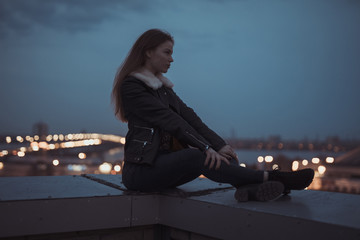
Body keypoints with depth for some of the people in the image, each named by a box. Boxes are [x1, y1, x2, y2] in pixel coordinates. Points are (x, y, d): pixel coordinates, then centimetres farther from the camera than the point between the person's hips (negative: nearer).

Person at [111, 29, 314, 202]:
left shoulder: (163, 86, 18)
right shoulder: (131, 86, -8)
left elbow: (188, 116, 4)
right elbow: (169, 120, -18)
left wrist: (220, 145, -8)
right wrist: (206, 148, -24)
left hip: (164, 164, 8)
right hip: (141, 168, -8)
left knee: (215, 154, -16)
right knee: (197, 156, -29)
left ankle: (249, 188, -40)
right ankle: (272, 178, -28)